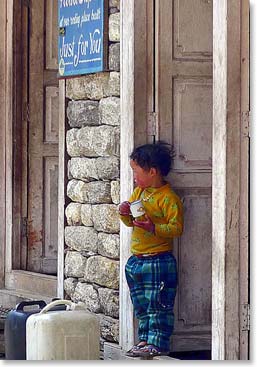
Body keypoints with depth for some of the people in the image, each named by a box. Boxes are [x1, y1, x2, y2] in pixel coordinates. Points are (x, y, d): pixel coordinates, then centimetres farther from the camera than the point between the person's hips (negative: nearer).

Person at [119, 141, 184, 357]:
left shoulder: (168, 198, -13)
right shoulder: (139, 192, 13)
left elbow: (177, 228, -19)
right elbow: (130, 222, 21)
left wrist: (154, 228, -29)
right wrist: (125, 213, 0)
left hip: (159, 261, -9)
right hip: (136, 260, 9)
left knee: (158, 305, -4)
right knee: (141, 305, 13)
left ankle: (158, 343, -1)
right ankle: (144, 340, 21)